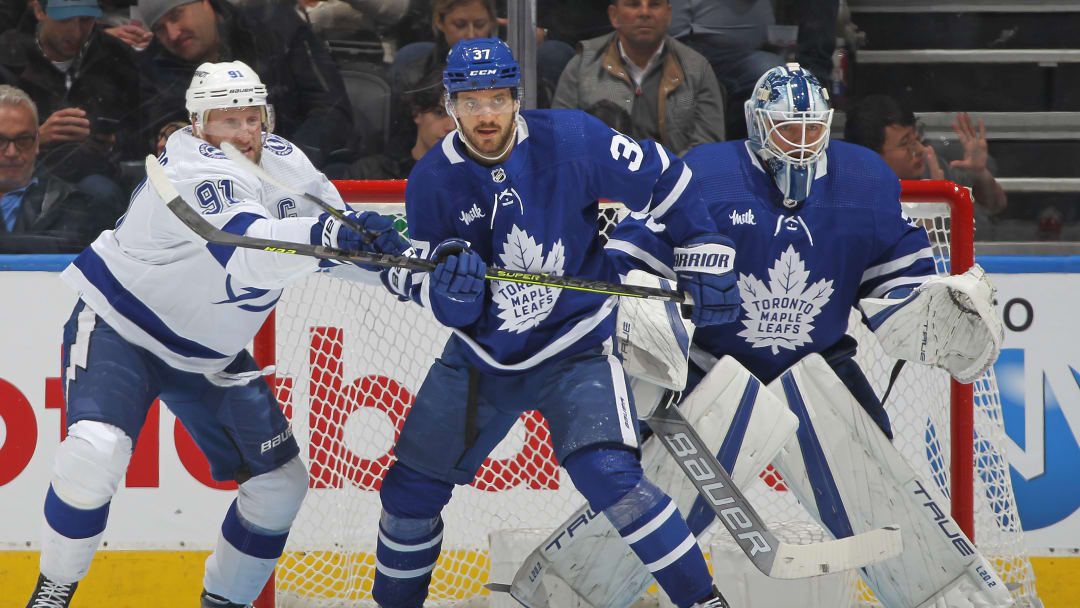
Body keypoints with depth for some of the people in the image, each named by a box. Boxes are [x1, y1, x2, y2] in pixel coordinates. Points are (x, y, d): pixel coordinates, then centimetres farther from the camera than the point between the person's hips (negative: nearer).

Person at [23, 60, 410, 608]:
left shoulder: (283, 163, -5)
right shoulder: (193, 172, -29)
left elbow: (343, 247, 2)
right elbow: (247, 249, -45)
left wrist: (394, 255, -19)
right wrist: (329, 233, -60)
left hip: (210, 354, 7)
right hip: (117, 328, -7)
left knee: (280, 482, 3)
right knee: (97, 450, -30)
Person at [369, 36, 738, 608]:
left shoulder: (570, 141, -19)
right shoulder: (432, 181, -11)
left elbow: (662, 179, -7)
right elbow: (424, 289, -8)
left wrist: (704, 262, -6)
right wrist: (449, 290, -32)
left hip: (574, 350, -4)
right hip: (480, 356, 4)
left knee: (607, 474, -25)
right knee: (410, 492, 8)